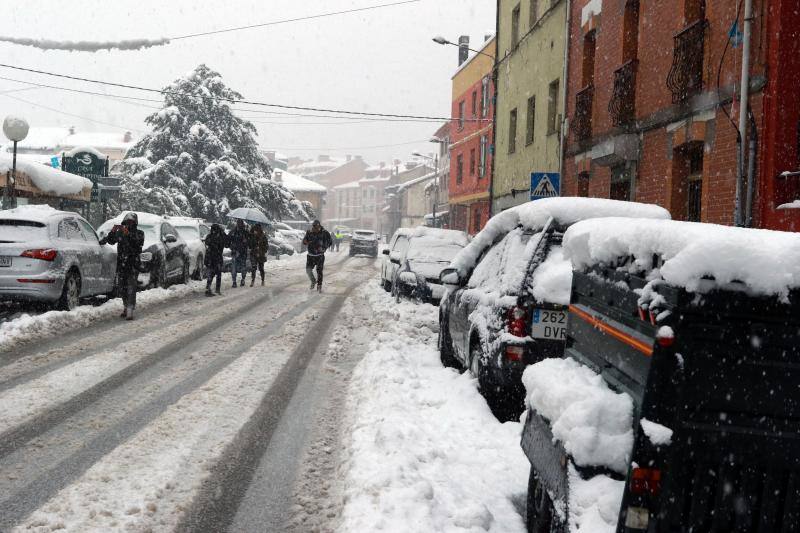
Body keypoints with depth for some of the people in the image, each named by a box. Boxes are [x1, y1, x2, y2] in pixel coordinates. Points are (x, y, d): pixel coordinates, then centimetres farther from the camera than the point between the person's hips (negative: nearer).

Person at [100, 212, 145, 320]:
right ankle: (125, 307, 28)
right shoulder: (120, 232, 11)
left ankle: (130, 311, -19)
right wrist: (112, 232, -15)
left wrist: (128, 234, -30)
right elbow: (110, 240, 3)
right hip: (121, 264, 4)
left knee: (131, 287, -13)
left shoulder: (139, 233, 2)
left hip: (134, 264, -4)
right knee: (122, 288, 12)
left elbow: (138, 242, -18)